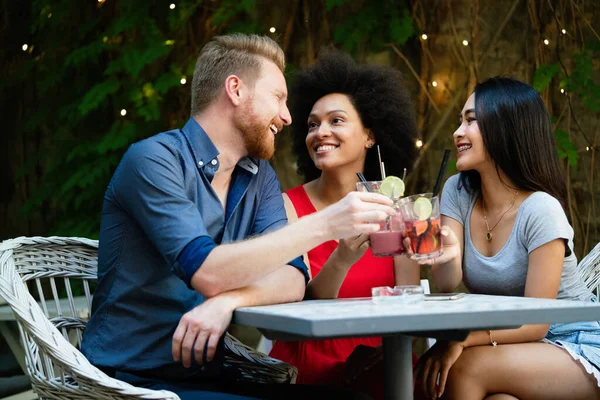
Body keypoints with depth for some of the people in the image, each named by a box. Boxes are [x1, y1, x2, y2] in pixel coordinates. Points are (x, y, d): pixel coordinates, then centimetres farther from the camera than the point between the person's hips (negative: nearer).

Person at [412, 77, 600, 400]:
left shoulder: (540, 210, -18)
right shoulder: (457, 192, -1)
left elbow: (535, 323, -20)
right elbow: (448, 285, -11)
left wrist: (461, 339, -34)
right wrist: (446, 257, -34)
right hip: (514, 345, 4)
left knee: (466, 367, -29)